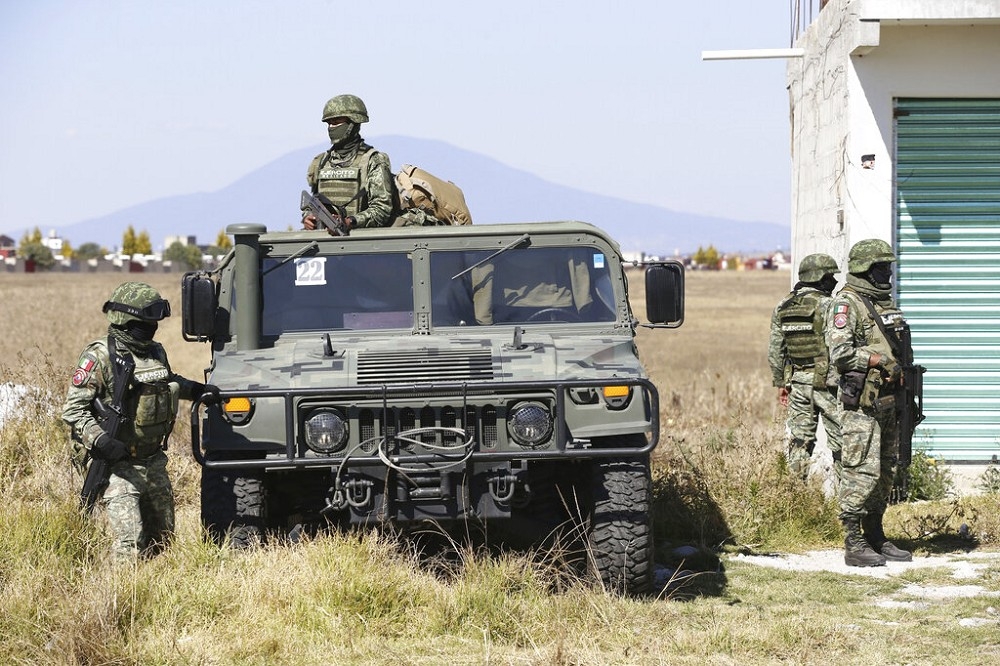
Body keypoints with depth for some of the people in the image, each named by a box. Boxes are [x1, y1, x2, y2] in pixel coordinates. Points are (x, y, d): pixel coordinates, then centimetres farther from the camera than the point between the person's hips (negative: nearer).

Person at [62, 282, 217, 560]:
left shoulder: (156, 352, 8)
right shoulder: (99, 357, -15)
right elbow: (73, 409, -16)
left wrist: (198, 390, 21)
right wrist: (100, 441, -29)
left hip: (154, 462, 8)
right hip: (119, 467, -7)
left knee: (161, 538, 13)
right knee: (130, 547, -14)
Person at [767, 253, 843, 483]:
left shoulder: (782, 308, 8)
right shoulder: (826, 306, -12)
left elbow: (774, 351, 12)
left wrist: (780, 383, 20)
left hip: (796, 382, 6)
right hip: (826, 381, -6)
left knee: (799, 440, 9)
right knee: (840, 439, 1)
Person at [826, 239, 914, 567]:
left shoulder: (886, 302, 16)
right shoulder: (846, 304, -10)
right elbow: (840, 354, -20)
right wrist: (880, 361, -18)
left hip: (889, 400, 9)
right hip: (862, 403, -9)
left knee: (885, 472, 12)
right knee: (862, 472, -9)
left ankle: (875, 537, 20)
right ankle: (854, 545, -5)